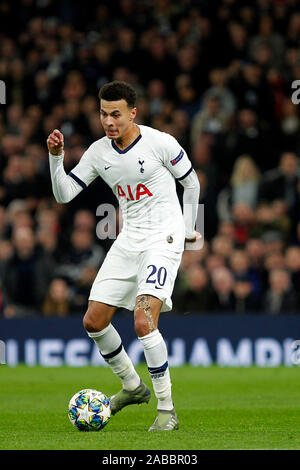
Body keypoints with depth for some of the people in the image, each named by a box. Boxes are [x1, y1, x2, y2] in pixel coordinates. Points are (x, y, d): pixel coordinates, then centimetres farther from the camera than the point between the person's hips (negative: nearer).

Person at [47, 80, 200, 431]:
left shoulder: (160, 143, -11)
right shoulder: (99, 152, 3)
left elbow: (191, 182, 3)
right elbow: (64, 194, 3)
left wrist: (188, 229, 8)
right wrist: (56, 157, -12)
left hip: (164, 238, -7)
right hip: (128, 240, 7)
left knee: (143, 321, -23)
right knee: (93, 322, 4)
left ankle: (166, 409, -13)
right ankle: (132, 386, 26)